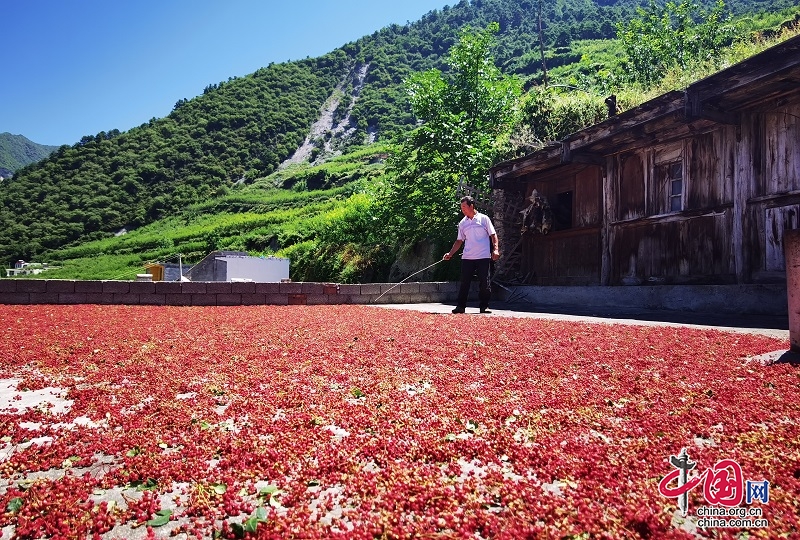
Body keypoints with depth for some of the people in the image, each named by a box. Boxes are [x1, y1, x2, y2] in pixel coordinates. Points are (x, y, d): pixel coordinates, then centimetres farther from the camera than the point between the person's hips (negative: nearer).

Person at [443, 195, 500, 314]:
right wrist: (450, 254, 7)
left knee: (485, 283, 0)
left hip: (483, 257, -3)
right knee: (464, 282, 1)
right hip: (467, 257, 3)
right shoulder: (462, 223, 11)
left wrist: (495, 249, -9)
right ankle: (461, 306, 6)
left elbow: (493, 235, 2)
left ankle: (484, 306, 10)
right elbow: (459, 241, 15)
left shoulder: (483, 218, 2)